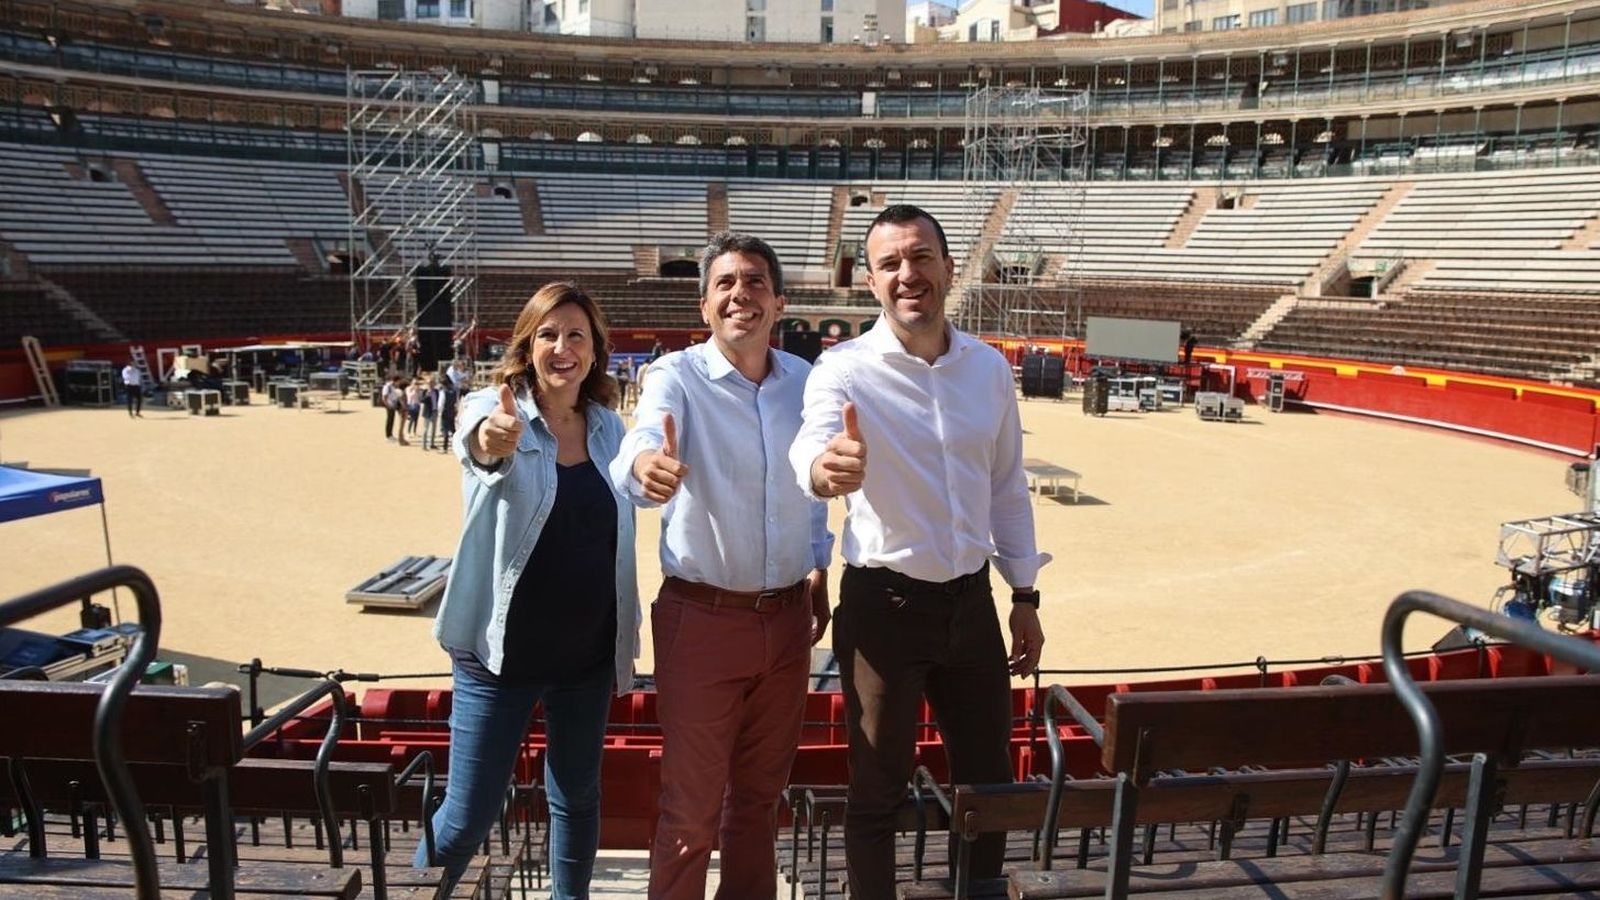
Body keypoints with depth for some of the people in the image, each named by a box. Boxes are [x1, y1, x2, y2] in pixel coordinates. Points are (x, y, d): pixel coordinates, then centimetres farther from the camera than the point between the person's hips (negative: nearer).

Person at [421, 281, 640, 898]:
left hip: (589, 655, 4)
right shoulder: (495, 410, -10)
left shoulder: (609, 428, 3)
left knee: (577, 798, 17)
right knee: (468, 816, 3)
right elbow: (474, 443, -35)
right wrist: (488, 442, -59)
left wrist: (626, 639, 11)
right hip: (502, 653, -4)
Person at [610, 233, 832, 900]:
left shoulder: (806, 381, 3)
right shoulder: (677, 376, -12)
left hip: (787, 618, 5)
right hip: (701, 618, -4)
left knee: (759, 792, 20)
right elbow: (644, 439, -33)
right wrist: (645, 465, -56)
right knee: (691, 809, 7)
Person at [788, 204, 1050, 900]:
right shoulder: (845, 369, -12)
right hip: (883, 603, -4)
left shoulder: (990, 367, 3)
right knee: (878, 790, 10)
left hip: (971, 600, 5)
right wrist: (827, 468, -58)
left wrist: (1024, 596, 12)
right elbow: (810, 445, -34)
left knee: (989, 779, 18)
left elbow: (1008, 488, 11)